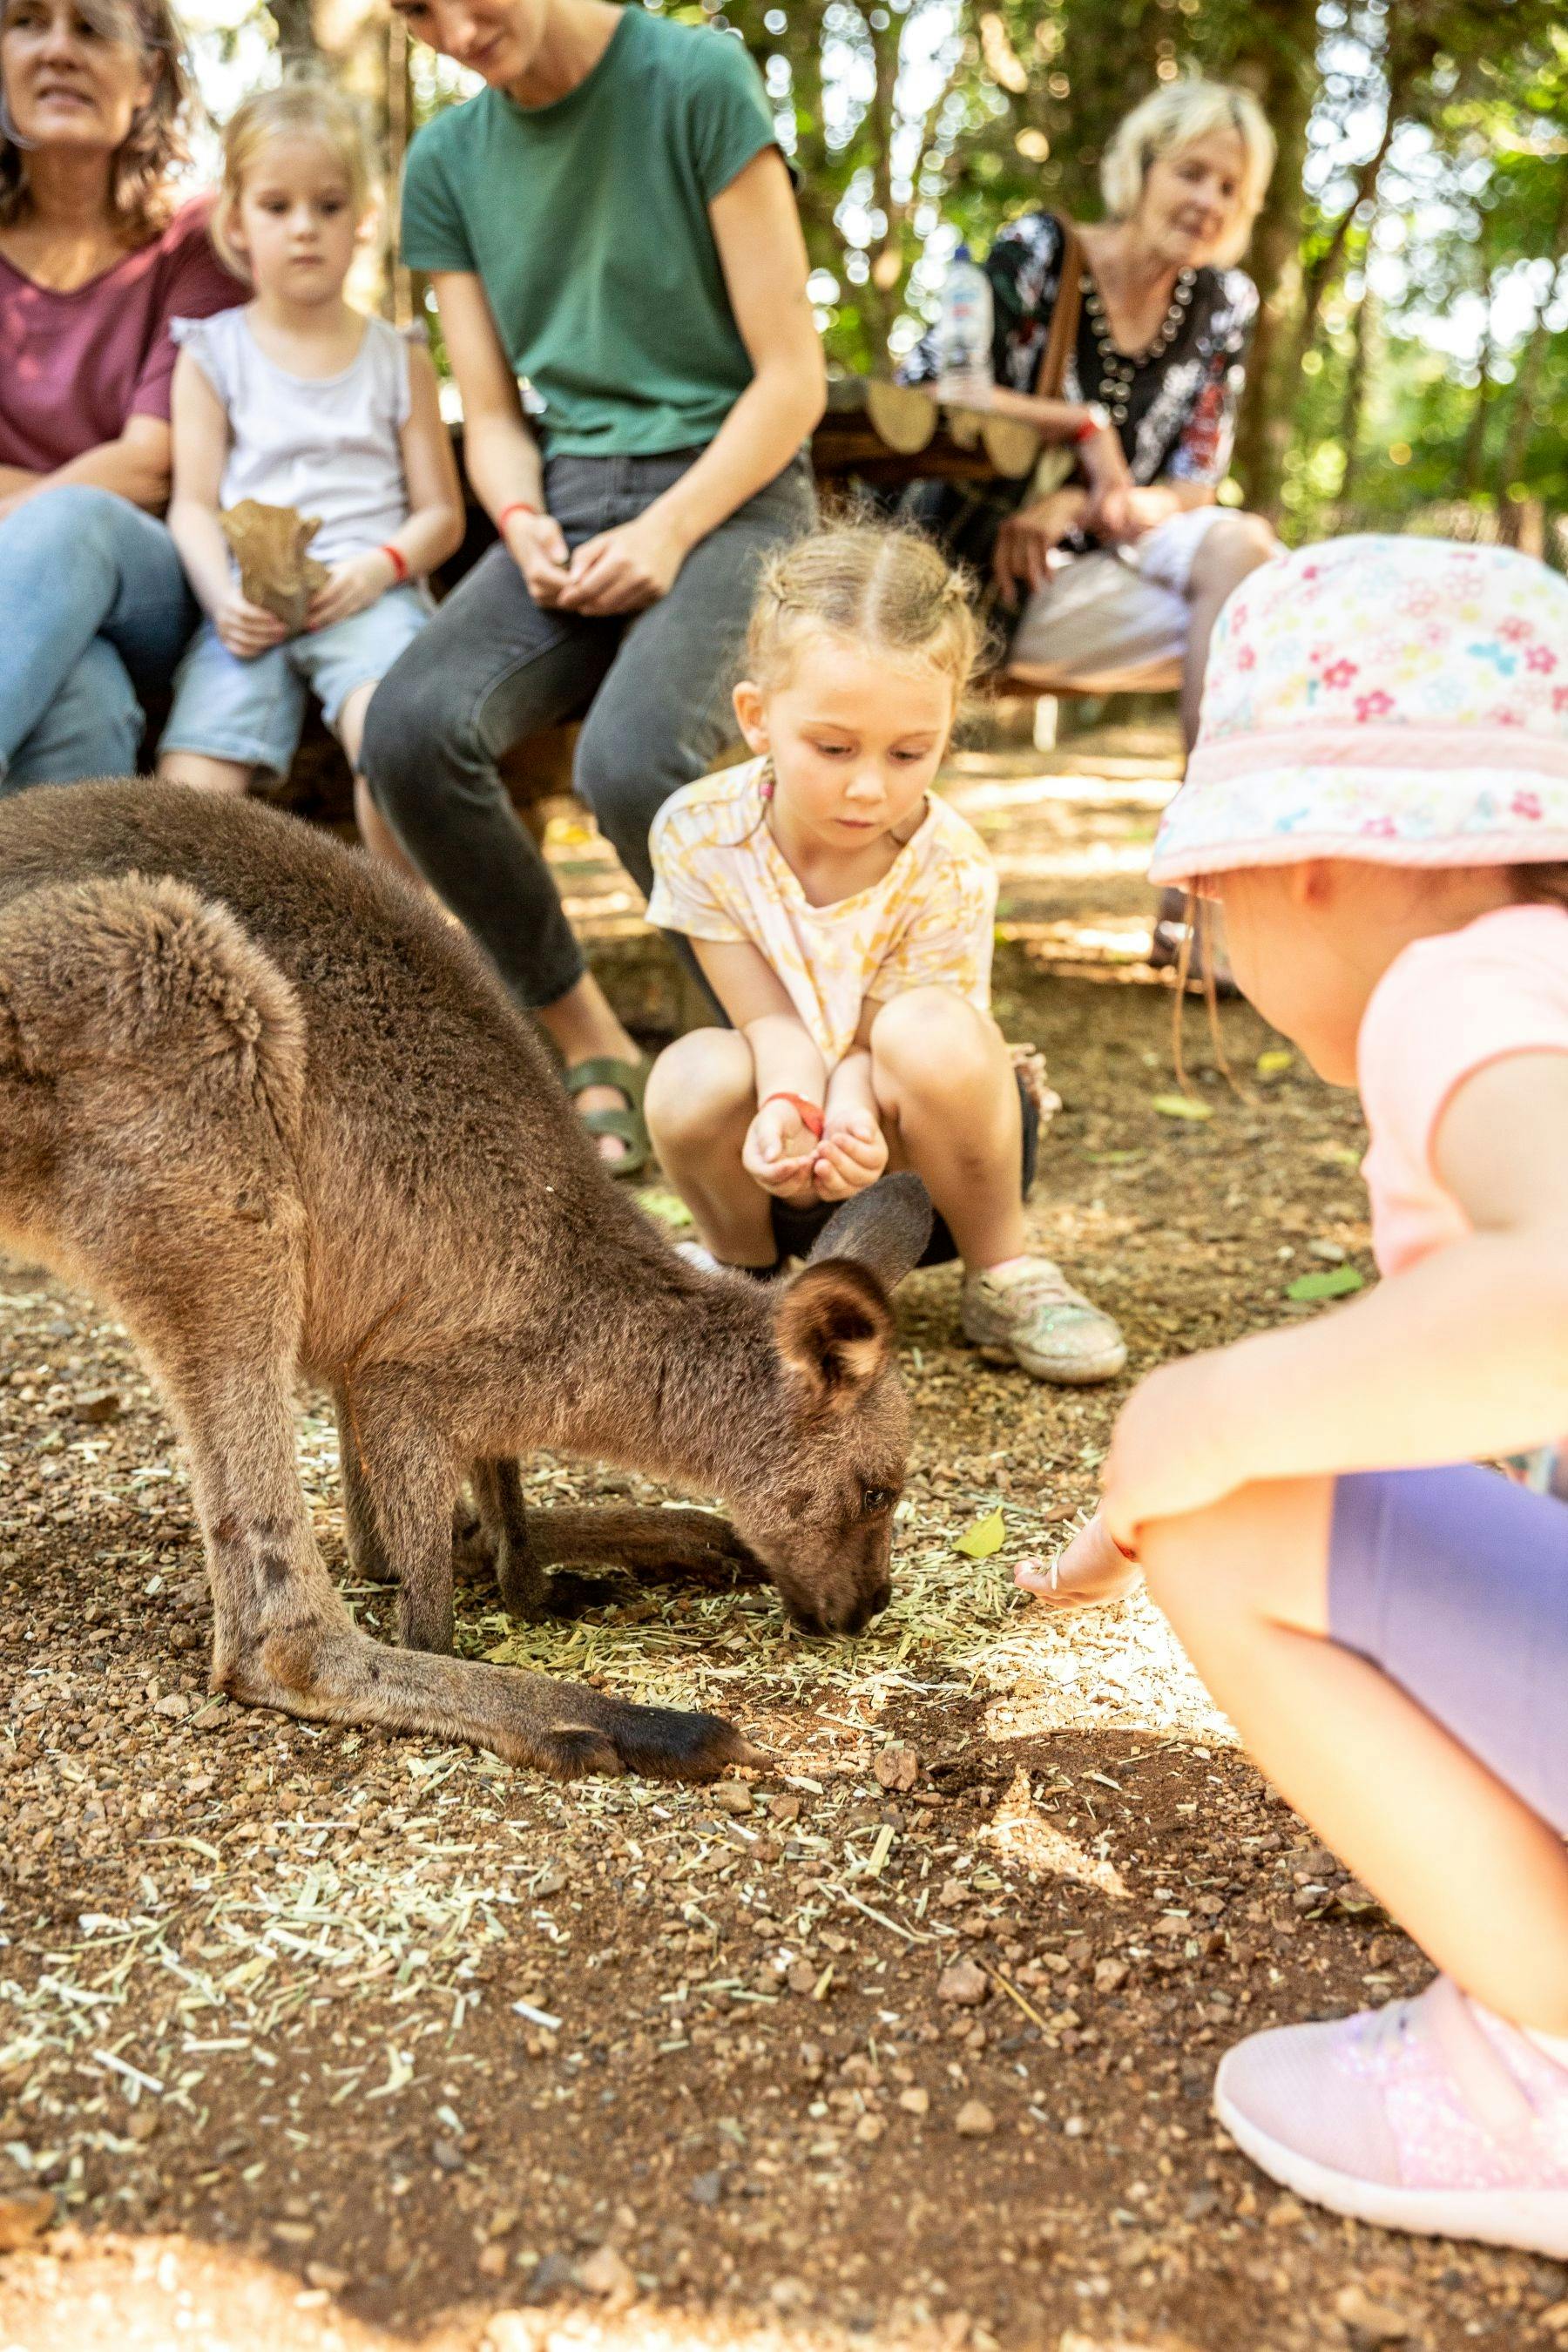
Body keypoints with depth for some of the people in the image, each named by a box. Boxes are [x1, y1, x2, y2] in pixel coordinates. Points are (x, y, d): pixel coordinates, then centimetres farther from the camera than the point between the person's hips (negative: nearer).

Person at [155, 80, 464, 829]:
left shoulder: (398, 358, 16)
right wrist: (224, 598, -11)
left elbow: (441, 511, 11)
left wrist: (382, 565, -11)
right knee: (189, 784, -23)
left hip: (365, 596, -1)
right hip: (250, 609, 1)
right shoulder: (210, 355, 15)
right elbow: (194, 503, 8)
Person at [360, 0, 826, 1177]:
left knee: (631, 759, -34)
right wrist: (524, 524, -8)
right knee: (412, 728, -26)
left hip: (730, 493, -4)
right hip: (570, 496, 5)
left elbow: (792, 378, -5)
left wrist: (668, 531, -16)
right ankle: (594, 1053, -9)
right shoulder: (447, 161, 12)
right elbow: (492, 417, 13)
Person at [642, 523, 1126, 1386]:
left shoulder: (946, 866, -23)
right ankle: (739, 1258, 4)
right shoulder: (697, 831, -19)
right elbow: (769, 1018, -16)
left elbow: (871, 1039, -18)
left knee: (933, 1032, -34)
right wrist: (789, 1104, -38)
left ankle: (1002, 1273, -8)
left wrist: (851, 1117, -42)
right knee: (695, 1077, -31)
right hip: (782, 1132, 2)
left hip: (915, 1151, -1)